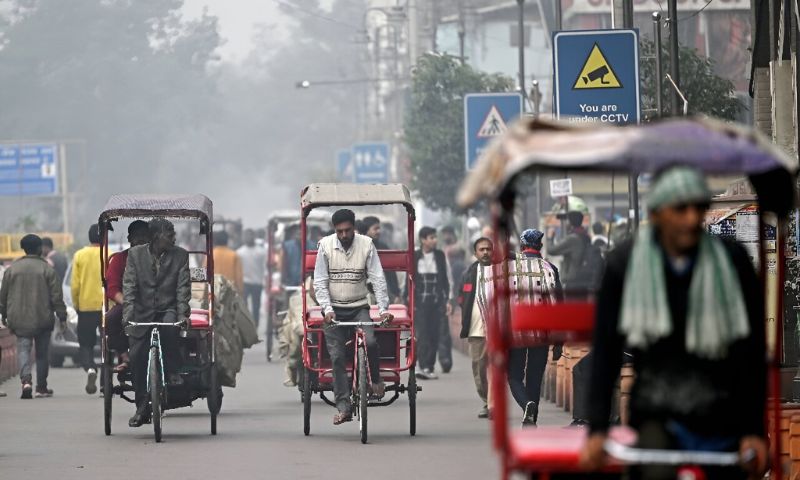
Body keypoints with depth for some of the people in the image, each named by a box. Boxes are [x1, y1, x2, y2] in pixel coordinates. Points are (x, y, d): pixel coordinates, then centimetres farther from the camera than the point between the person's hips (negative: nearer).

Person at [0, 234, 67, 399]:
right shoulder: (47, 269, -4)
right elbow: (56, 296, -5)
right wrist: (62, 317, 1)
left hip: (19, 319, 1)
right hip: (42, 318, -1)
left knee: (23, 349, -1)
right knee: (42, 353, 10)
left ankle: (26, 379, -25)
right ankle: (42, 388, 16)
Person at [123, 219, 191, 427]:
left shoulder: (180, 255, 2)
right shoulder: (135, 254, 2)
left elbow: (183, 287, -4)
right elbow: (129, 285, -4)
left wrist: (182, 314, -18)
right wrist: (128, 313, -18)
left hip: (168, 310, -1)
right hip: (142, 313, 1)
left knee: (170, 328, -36)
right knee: (137, 357, -9)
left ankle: (172, 371, -14)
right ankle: (142, 407, 2)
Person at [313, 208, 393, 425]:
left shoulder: (366, 245, -5)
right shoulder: (326, 245, -5)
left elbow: (378, 280, -5)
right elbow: (320, 282, -4)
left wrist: (383, 309, -15)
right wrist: (327, 308, -17)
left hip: (359, 307, 0)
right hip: (334, 310, 0)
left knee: (370, 342, -25)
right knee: (337, 356, -6)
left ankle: (375, 379, 4)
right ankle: (343, 407, -4)